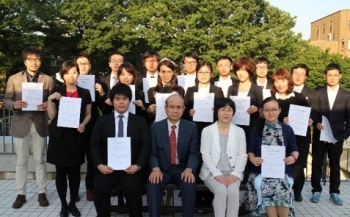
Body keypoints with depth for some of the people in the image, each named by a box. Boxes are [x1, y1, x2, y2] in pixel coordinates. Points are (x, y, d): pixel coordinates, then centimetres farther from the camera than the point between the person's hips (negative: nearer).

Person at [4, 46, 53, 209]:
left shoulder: (48, 80, 3)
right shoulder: (14, 79, 2)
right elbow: (6, 101, 2)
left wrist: (47, 105, -20)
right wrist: (14, 104, -20)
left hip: (40, 124, 0)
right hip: (21, 124, 0)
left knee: (40, 160, 8)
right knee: (21, 162, 8)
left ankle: (42, 193, 18)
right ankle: (21, 194, 19)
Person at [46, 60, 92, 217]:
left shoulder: (85, 93, 5)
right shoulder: (56, 92, 2)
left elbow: (88, 114, 12)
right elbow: (52, 116, -1)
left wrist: (83, 124, -7)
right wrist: (49, 99, -14)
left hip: (76, 136, 1)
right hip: (59, 136, -1)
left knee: (75, 172, 5)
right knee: (61, 172, 2)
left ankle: (73, 204, 20)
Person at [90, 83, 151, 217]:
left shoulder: (140, 122, 10)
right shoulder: (102, 121, 12)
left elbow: (146, 146, 3)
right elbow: (94, 145, 7)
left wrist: (138, 165, -13)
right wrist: (99, 165, -11)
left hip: (131, 167, -1)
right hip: (108, 166, 1)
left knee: (133, 189, -30)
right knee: (100, 189, -27)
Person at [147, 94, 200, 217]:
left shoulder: (191, 127, 2)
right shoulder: (155, 127, 3)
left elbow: (194, 153, -1)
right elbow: (152, 153, -1)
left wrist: (189, 169, -21)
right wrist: (155, 168, -21)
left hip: (182, 169, 0)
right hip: (162, 169, 0)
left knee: (190, 184, -30)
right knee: (152, 184, -30)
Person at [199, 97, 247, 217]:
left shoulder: (239, 131, 10)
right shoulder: (207, 131, 4)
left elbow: (242, 155, 5)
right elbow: (205, 155, -2)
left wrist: (235, 174, -11)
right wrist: (217, 174, -15)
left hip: (232, 173, 1)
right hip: (213, 172, -1)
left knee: (233, 191, -29)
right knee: (221, 190, -30)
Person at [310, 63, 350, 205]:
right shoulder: (318, 93, 2)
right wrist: (316, 124, -17)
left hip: (337, 137, 0)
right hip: (319, 136, 0)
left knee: (335, 165, 9)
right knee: (317, 164, 6)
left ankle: (334, 192, 20)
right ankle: (316, 191, 17)